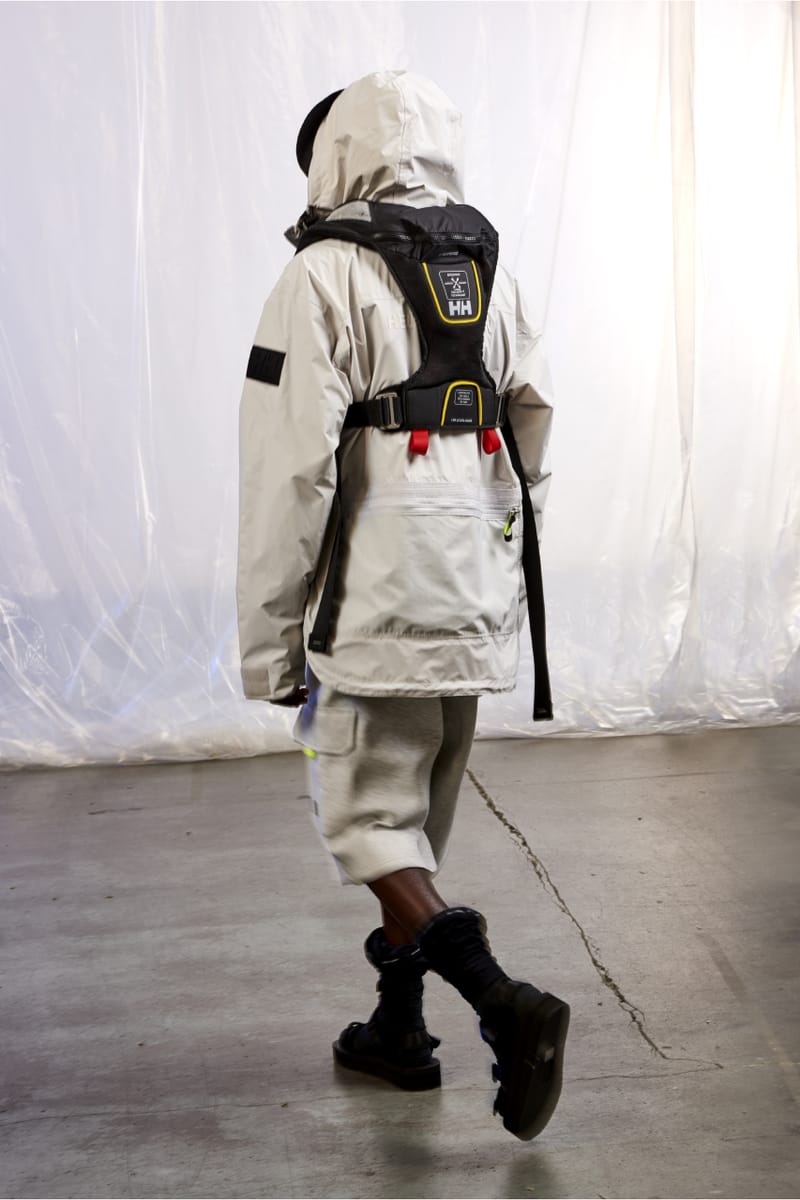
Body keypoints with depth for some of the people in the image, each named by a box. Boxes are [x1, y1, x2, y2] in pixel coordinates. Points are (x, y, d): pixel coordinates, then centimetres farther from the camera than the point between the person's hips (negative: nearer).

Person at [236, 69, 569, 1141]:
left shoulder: (326, 277, -10)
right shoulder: (488, 270, 10)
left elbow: (291, 471, -14)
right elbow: (535, 431, 12)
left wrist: (269, 638, -8)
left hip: (379, 599, -7)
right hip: (476, 597, 7)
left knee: (369, 824, 2)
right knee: (421, 824, 17)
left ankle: (509, 1008, -12)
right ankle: (399, 1027, 29)